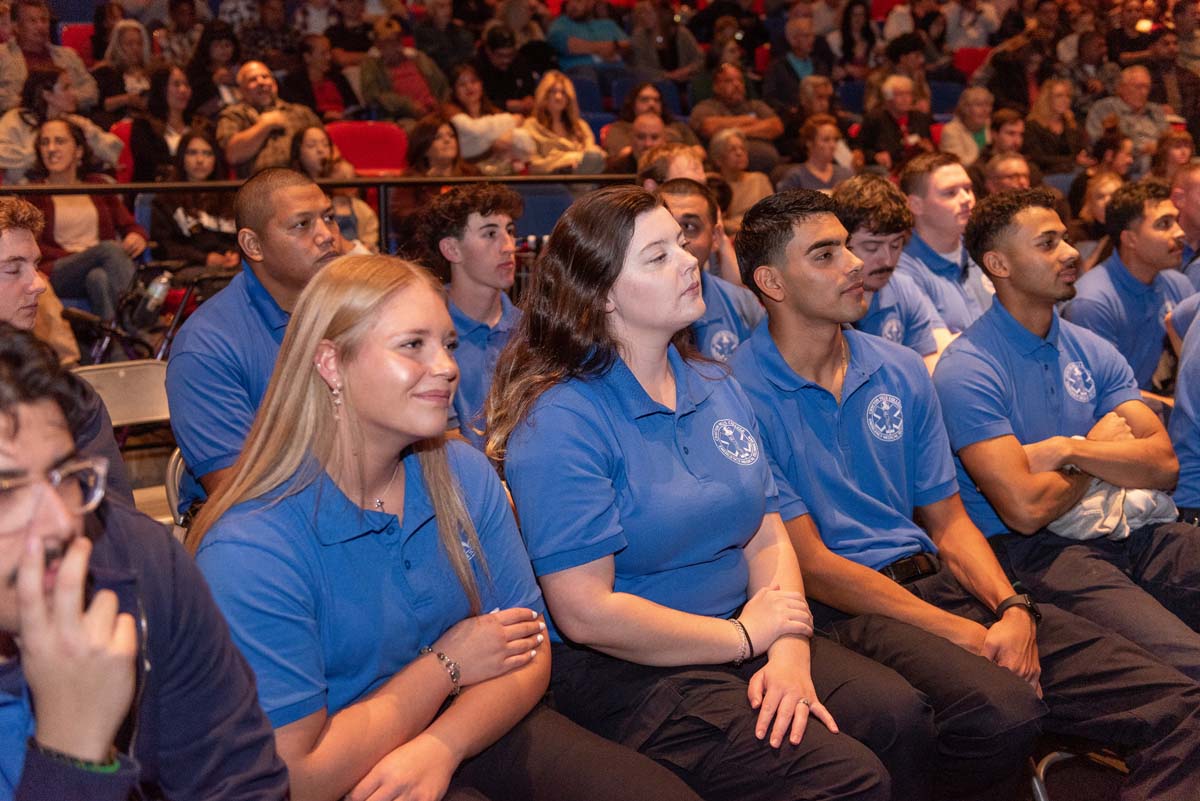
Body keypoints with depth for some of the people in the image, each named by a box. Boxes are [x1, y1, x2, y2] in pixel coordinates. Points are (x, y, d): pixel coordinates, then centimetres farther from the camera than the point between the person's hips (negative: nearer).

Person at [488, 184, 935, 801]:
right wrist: (744, 638, -10)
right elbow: (586, 613, -18)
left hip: (740, 643, 7)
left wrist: (790, 654, -10)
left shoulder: (716, 390, 10)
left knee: (900, 717, -15)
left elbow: (768, 538, 8)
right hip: (620, 674, -7)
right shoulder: (561, 421, -14)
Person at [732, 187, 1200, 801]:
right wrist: (962, 634, -14)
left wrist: (1012, 609, -6)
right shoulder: (741, 397, -8)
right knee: (999, 711, -34)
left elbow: (947, 521, 14)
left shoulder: (900, 372, 13)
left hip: (935, 583, 6)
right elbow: (810, 563, -11)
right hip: (841, 609, -5)